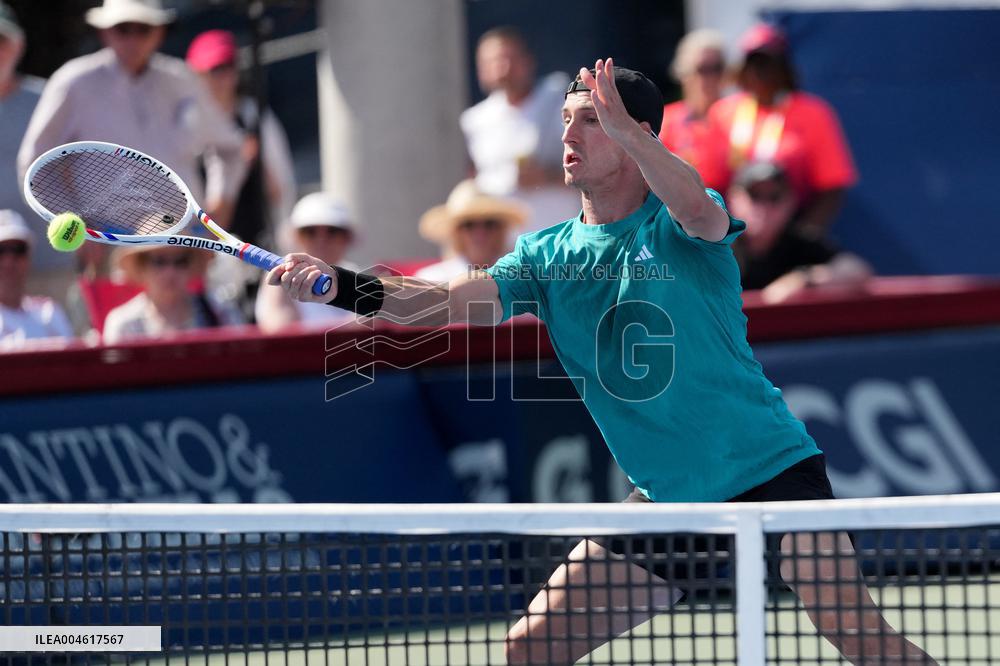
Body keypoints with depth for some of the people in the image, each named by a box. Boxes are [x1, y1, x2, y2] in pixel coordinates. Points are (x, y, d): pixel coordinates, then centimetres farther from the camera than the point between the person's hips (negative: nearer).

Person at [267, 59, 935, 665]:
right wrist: (343, 286, -24)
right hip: (666, 500, 5)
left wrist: (623, 126, -48)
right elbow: (448, 302, -8)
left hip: (772, 469, -5)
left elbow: (698, 212, -34)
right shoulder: (548, 255, 4)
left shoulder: (675, 226, -8)